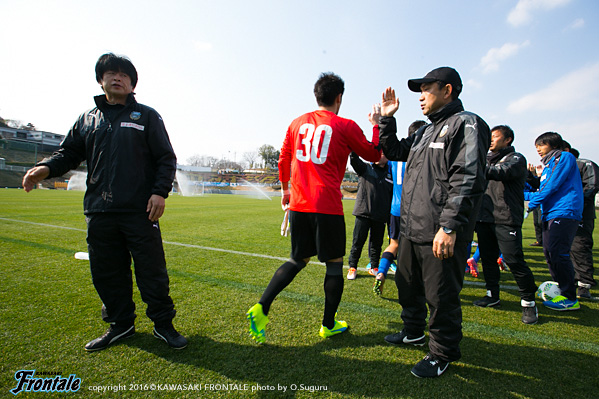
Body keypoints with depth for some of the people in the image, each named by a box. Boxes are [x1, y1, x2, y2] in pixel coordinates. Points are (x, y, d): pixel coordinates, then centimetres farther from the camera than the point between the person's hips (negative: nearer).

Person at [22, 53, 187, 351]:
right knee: (107, 273, 11)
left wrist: (160, 192, -10)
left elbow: (166, 158, 2)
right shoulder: (87, 119, 18)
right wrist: (47, 167, -2)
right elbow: (69, 152, 20)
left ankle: (163, 324, 14)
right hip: (99, 212, 4)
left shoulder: (147, 116, 8)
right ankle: (121, 324, 28)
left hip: (140, 211, -4)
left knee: (152, 270, -1)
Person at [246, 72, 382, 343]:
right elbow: (373, 155, 11)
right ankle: (329, 325, 24)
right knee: (334, 264, 11)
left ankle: (261, 308, 6)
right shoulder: (345, 127, -1)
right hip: (327, 206, -5)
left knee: (298, 260, 18)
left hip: (298, 204, 5)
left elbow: (283, 161, 18)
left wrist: (285, 189, 31)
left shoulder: (298, 123, 12)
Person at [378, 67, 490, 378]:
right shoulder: (425, 132, 19)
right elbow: (393, 152, 28)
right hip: (411, 229, 9)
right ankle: (414, 332, 42)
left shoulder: (466, 124, -8)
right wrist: (386, 119, 18)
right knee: (407, 286, 21)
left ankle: (442, 354, 24)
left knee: (441, 297, 4)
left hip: (441, 235, -9)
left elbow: (468, 180, -18)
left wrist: (450, 227, -24)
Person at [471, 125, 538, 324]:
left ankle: (528, 302, 10)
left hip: (506, 219, -6)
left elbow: (501, 172, -20)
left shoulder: (516, 159, 0)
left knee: (514, 260, -7)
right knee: (488, 258, 12)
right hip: (484, 217, 6)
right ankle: (492, 295, 26)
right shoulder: (488, 159, 20)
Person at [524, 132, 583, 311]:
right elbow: (543, 191, 23)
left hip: (564, 212, -9)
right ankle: (561, 290, 20)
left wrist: (533, 202, -7)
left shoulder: (564, 157, -3)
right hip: (550, 214, 9)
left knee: (558, 254, -13)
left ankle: (570, 299, -6)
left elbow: (553, 185, -12)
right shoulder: (548, 165, 24)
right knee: (550, 253, 10)